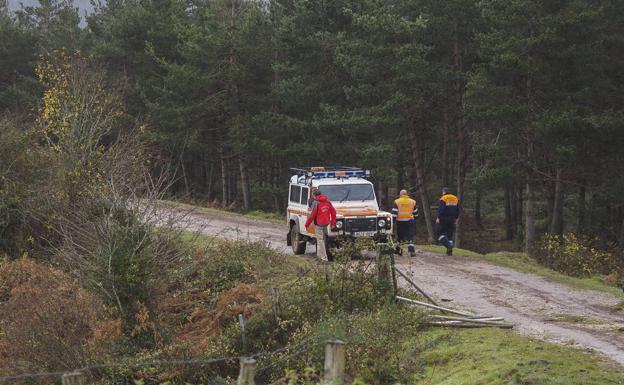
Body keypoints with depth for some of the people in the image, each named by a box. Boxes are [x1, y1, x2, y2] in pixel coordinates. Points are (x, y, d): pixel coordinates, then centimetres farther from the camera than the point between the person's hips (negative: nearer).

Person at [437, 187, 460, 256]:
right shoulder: (455, 199, 10)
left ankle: (448, 244, -21)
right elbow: (457, 210, 14)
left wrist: (438, 218, -11)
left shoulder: (443, 199, -11)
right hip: (452, 219, 6)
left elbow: (441, 210, -17)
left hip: (444, 219, -6)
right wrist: (456, 218, 21)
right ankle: (449, 251, 8)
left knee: (440, 233, 0)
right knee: (450, 234, 11)